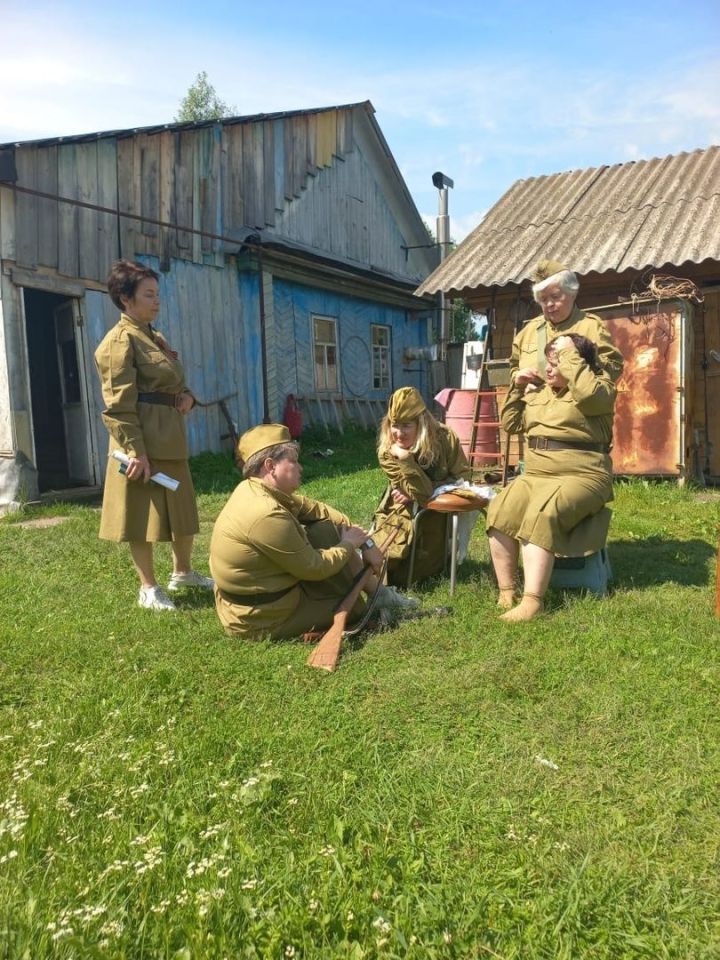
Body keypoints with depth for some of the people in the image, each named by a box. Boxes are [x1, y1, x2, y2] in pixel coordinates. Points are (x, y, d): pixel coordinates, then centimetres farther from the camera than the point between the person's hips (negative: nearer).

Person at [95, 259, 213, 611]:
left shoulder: (157, 338, 16)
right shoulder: (119, 341, -11)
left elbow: (174, 383, 28)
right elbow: (119, 404, -18)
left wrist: (187, 396, 4)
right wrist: (135, 451, -23)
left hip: (171, 438, 9)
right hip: (142, 441, -9)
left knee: (181, 508, 18)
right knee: (143, 514, 1)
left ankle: (183, 571, 35)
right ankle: (148, 588, 14)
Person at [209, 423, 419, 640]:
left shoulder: (255, 489, 0)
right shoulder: (267, 515, -30)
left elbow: (315, 510, 6)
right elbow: (315, 567, -22)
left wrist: (363, 539, 3)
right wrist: (349, 544, -4)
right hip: (265, 622, -9)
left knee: (325, 530, 5)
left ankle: (378, 591, 14)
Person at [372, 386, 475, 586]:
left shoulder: (445, 438, -15)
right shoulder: (387, 453, -17)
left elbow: (462, 478, -12)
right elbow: (423, 494, -23)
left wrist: (414, 495, -19)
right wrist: (404, 458, -39)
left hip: (439, 516, -1)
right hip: (405, 517, 1)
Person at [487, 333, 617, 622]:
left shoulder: (600, 386, -2)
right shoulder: (538, 390, 18)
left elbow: (588, 393, -27)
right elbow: (510, 424, 20)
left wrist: (570, 353, -17)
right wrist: (517, 388, 8)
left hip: (580, 476, -6)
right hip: (536, 475, 7)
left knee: (541, 516, -33)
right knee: (500, 511, -20)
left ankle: (532, 601, -34)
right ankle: (506, 592, -15)